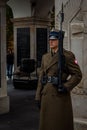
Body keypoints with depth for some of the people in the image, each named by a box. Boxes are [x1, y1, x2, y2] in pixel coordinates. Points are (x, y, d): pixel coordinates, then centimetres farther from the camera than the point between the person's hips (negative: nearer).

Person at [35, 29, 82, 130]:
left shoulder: (67, 55, -6)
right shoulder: (45, 57, 11)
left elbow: (78, 75, -7)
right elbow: (41, 77, 11)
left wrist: (66, 87, -18)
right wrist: (38, 96, 6)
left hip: (60, 95, -6)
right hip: (46, 94, 6)